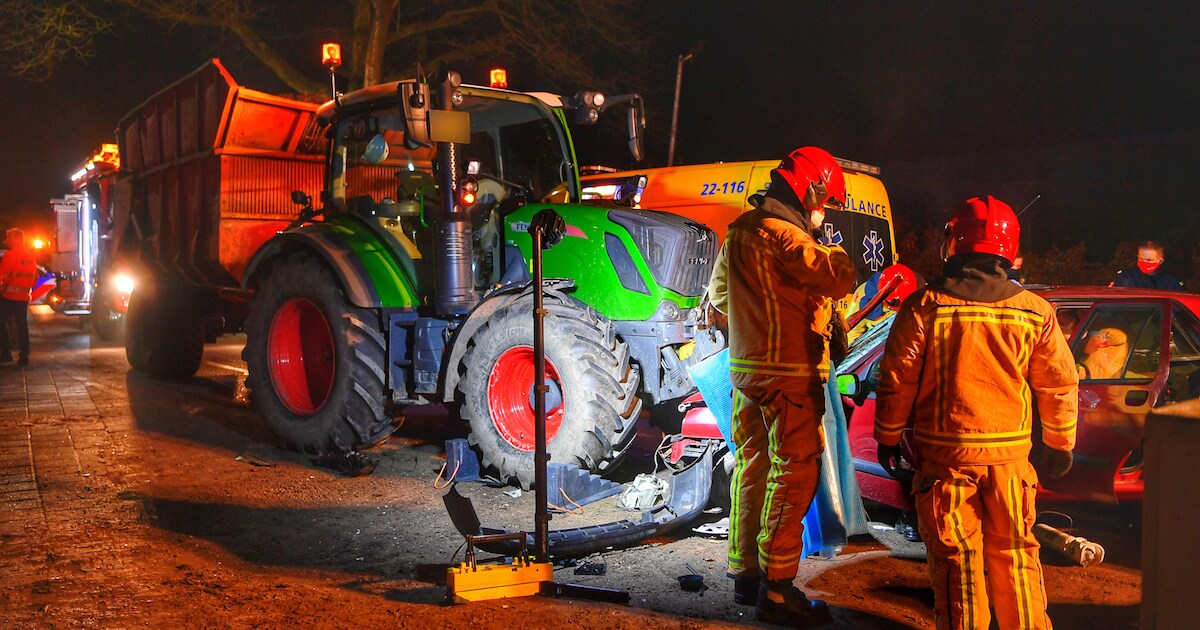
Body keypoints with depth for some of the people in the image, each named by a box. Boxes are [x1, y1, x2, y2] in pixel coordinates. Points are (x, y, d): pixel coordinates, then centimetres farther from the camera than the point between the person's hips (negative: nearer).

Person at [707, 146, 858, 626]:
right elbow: (841, 278, -19)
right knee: (793, 475, -3)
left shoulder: (739, 232, 14)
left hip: (746, 370, 9)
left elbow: (719, 293, 25)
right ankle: (777, 589, 0)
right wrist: (828, 249, 0)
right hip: (789, 374, -9)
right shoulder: (782, 235, -16)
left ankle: (745, 573, 25)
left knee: (753, 468, 15)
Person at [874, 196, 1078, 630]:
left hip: (945, 454, -3)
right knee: (1015, 554, 16)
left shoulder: (925, 306, -9)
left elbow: (896, 380, -6)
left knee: (956, 558, 7)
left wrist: (887, 438, 7)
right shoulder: (1035, 312, 0)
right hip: (1010, 455, 3)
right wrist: (1060, 444, 20)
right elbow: (1060, 385, 6)